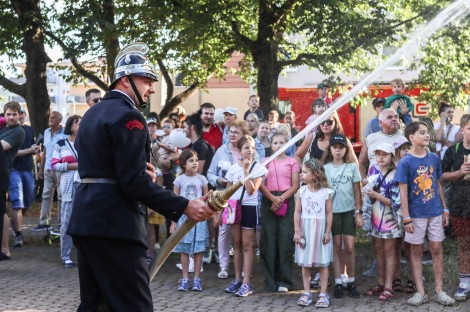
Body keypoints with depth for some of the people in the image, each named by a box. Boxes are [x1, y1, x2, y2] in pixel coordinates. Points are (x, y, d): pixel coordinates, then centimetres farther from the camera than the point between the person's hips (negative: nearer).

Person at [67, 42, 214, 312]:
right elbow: (134, 182, -20)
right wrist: (185, 207, -19)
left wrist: (145, 171, 14)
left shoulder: (93, 113, 17)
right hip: (113, 223, -10)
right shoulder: (128, 116, -13)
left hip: (86, 219, 10)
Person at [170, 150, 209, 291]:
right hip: (184, 217, 0)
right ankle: (185, 279, 9)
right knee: (184, 249, 2)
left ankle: (197, 279, 8)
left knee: (199, 249, 0)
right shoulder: (179, 180, 0)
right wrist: (173, 222, 0)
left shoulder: (201, 179, 3)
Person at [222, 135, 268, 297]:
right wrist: (220, 210, 6)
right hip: (233, 207, 4)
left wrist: (246, 169, -17)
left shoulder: (258, 168, -6)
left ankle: (246, 283, -2)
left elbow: (251, 190, -17)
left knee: (247, 244, -3)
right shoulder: (233, 168, 5)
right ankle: (237, 279, 17)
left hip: (249, 208, -4)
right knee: (237, 243, 9)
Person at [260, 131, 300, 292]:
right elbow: (261, 184, 3)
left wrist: (281, 199, -12)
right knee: (269, 240, -1)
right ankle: (270, 281, 5)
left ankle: (284, 281, 1)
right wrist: (273, 198, -12)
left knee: (285, 240, -5)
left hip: (287, 201, -1)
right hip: (268, 201, 1)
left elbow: (295, 185, 1)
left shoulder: (292, 162, 7)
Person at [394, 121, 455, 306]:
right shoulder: (405, 162, -9)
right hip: (416, 214, -3)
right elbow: (403, 192, -9)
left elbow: (438, 185, 11)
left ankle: (439, 291, 14)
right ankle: (420, 292, 13)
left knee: (437, 249, 6)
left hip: (435, 213, 3)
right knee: (416, 251, 5)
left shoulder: (434, 158, 3)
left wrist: (445, 209, 10)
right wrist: (406, 218, -11)